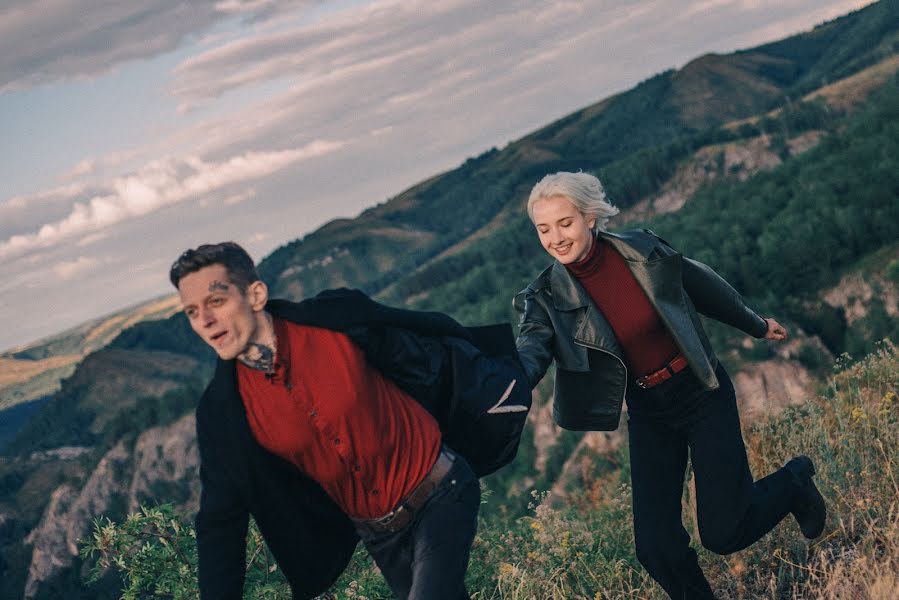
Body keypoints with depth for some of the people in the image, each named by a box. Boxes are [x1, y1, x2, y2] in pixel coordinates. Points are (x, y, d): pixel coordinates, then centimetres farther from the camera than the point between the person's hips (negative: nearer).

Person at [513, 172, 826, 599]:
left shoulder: (643, 253, -14)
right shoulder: (548, 298, -11)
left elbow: (704, 287, 4)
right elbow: (531, 351, -29)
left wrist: (756, 326, 20)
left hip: (703, 395, -2)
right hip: (648, 415, 2)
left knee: (722, 534, -3)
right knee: (656, 547, -5)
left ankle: (793, 481, 26)